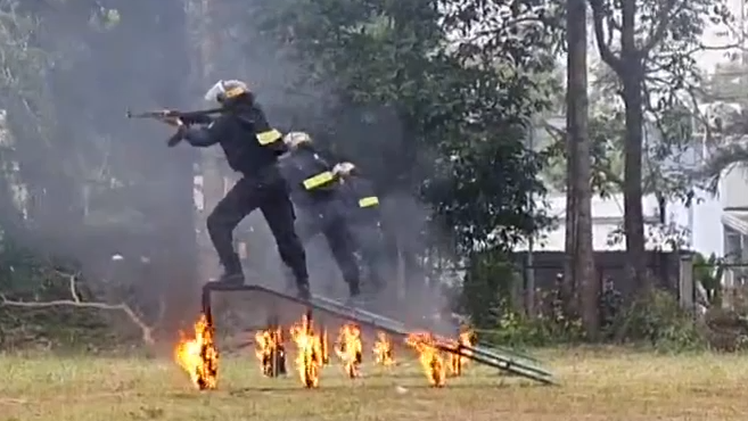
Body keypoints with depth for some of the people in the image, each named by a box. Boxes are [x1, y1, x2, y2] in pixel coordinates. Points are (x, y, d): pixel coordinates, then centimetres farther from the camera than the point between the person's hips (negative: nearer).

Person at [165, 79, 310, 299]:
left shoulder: (229, 121, -7)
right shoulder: (254, 113, 14)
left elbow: (203, 138, -1)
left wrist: (183, 127, 16)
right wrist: (192, 121, 23)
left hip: (254, 182, -7)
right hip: (275, 180, 7)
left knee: (218, 223, 2)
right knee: (286, 233, 16)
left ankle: (233, 273, -7)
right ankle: (303, 283, 20)